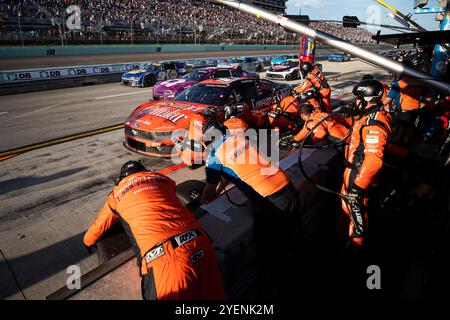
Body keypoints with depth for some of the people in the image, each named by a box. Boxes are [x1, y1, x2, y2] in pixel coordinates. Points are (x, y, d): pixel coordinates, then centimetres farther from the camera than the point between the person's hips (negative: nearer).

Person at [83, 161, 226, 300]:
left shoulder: (117, 193, 19)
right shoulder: (162, 178, 25)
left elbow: (97, 229, 35)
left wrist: (87, 241, 58)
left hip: (164, 260, -3)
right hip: (198, 242, 4)